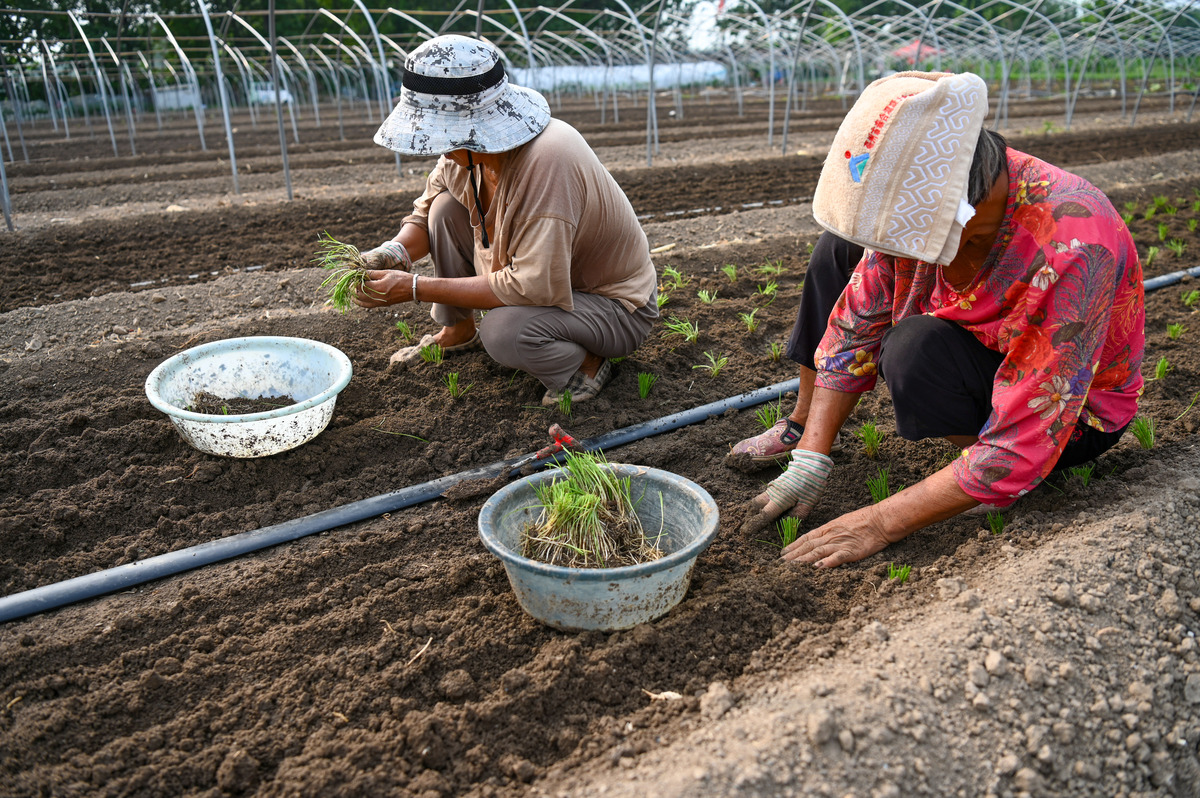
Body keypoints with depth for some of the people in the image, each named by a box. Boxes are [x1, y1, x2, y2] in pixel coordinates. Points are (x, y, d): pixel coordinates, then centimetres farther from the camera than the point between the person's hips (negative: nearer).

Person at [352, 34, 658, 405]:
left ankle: (587, 364, -4)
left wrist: (416, 288, -30)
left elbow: (533, 288, -35)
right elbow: (425, 214, 6)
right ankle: (457, 332, 14)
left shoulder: (547, 164, -35)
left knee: (504, 332, -35)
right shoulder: (471, 146, -9)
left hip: (615, 305, -8)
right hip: (541, 277, 8)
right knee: (447, 207, -5)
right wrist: (394, 252, -18)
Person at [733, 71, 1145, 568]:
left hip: (1073, 415, -6)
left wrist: (882, 523, -33)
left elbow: (1021, 450, -37)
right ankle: (801, 429, 12)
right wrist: (809, 462, -16)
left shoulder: (1068, 252, -39)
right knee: (841, 247, -1)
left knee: (916, 349, -35)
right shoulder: (915, 205, -20)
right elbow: (853, 328, -11)